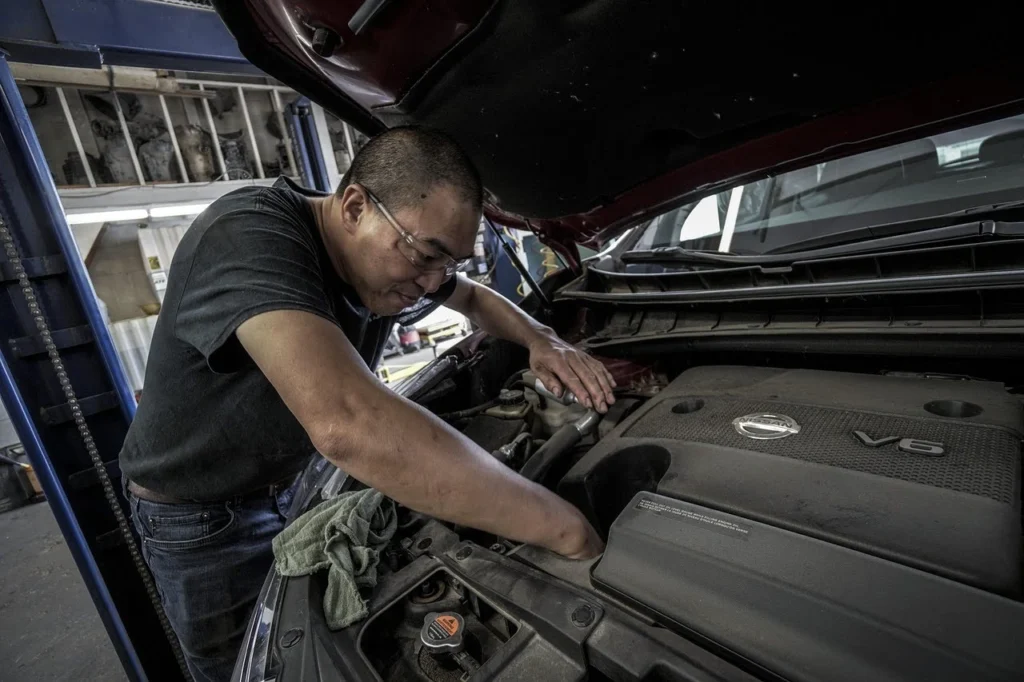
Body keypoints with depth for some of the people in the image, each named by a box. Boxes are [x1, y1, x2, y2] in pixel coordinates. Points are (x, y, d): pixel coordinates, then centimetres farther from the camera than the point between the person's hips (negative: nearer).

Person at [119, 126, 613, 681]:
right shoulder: (249, 237, -37)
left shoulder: (396, 262, -12)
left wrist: (541, 341, -14)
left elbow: (475, 300, 7)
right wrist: (566, 530, -46)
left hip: (302, 480, 6)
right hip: (201, 516, -5)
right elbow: (347, 424, -53)